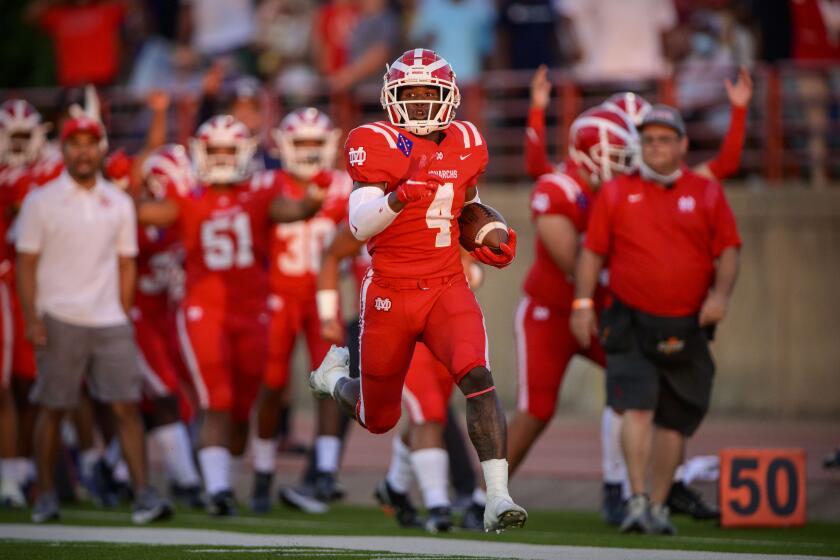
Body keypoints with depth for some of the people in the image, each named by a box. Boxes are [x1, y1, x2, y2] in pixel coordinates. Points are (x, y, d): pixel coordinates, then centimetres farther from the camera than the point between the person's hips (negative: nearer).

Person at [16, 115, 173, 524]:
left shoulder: (119, 203, 10)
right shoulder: (41, 202, 0)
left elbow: (125, 264, 15)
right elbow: (26, 264, 0)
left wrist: (123, 318, 8)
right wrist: (32, 319, -8)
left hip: (109, 321, 3)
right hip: (60, 318, -3)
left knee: (126, 406, -4)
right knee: (52, 409, 3)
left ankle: (142, 494, -6)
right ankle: (45, 497, 13)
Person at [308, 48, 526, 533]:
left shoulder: (465, 145, 5)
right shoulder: (377, 146, -10)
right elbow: (359, 225, -20)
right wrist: (399, 198, -38)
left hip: (447, 289, 2)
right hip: (389, 293, -2)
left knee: (478, 378, -25)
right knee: (379, 420, 13)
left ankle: (498, 498, -28)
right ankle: (333, 375, 49)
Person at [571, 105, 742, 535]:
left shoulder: (707, 194, 7)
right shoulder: (616, 193, 6)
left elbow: (727, 252, 5)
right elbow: (592, 252, 7)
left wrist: (720, 293, -12)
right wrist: (582, 303, -2)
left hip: (687, 329, 2)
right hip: (631, 323, -2)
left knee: (675, 420, 7)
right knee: (638, 407, -17)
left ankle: (658, 507, 19)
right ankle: (637, 500, -19)